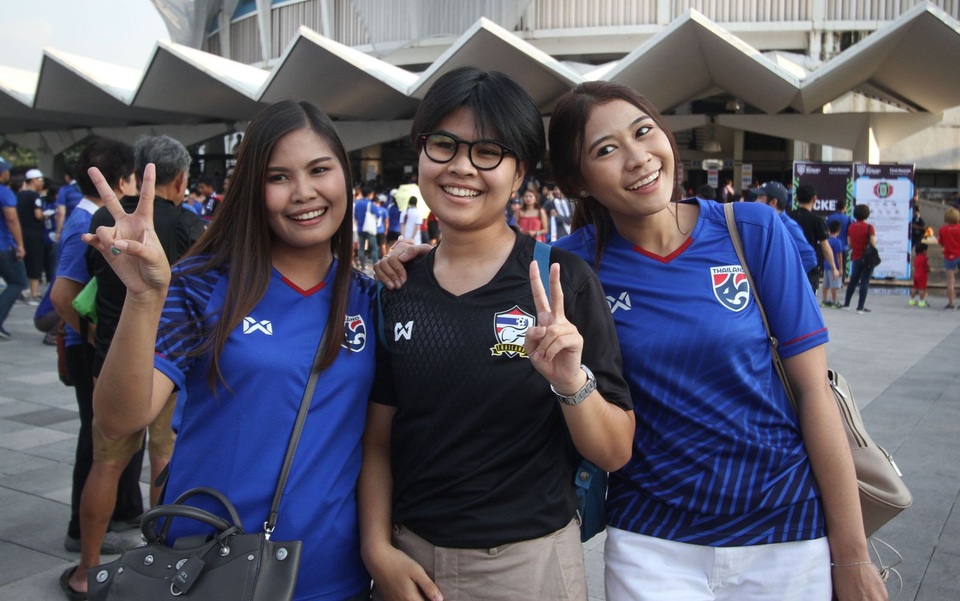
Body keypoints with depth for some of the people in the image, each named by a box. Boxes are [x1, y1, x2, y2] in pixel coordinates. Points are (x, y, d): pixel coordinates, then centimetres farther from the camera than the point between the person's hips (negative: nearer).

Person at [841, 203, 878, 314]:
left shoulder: (851, 227, 1)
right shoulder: (869, 227, -14)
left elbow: (849, 244, 5)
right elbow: (873, 243, -16)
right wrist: (875, 239, 5)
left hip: (855, 258, 4)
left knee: (853, 280, 18)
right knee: (864, 282, 1)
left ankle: (846, 304, 21)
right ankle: (860, 307, 1)